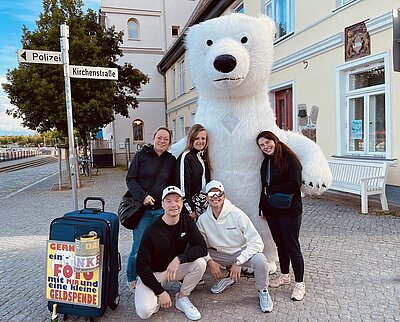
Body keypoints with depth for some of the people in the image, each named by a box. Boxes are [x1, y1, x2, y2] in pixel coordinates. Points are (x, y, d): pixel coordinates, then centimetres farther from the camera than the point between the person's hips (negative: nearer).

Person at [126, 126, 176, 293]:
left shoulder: (171, 160, 9)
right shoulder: (141, 155, 2)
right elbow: (130, 179, -1)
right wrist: (143, 196, -14)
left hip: (162, 210, 3)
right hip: (143, 209, -2)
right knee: (139, 248, -3)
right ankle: (131, 279, 21)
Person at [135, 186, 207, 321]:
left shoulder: (187, 222, -10)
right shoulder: (153, 231, -23)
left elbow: (202, 248, -19)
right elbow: (141, 265, -18)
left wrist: (179, 259, -34)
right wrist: (160, 292, -21)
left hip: (176, 268, 4)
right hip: (151, 273, -4)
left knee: (200, 263, -23)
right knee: (145, 311, -26)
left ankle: (182, 298, 0)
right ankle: (156, 298, 10)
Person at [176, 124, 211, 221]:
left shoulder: (203, 156, 12)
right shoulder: (185, 157, -13)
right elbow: (183, 184, -17)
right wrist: (190, 210, -17)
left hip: (204, 201, 8)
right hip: (193, 203, -7)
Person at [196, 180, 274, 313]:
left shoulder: (237, 214, -21)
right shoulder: (203, 219, -10)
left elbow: (257, 242, -23)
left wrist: (238, 262, -27)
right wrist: (210, 262, -17)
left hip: (242, 252, -3)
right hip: (220, 255, 4)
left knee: (260, 260, -33)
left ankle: (263, 291, 0)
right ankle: (225, 278, 10)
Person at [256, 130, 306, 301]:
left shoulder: (290, 159, -12)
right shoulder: (266, 162, 12)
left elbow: (294, 184, -20)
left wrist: (272, 190, -13)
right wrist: (263, 207, 10)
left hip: (289, 211, -7)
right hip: (272, 211, 7)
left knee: (292, 247, 0)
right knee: (280, 244, 18)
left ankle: (299, 284, 13)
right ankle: (284, 276, 34)